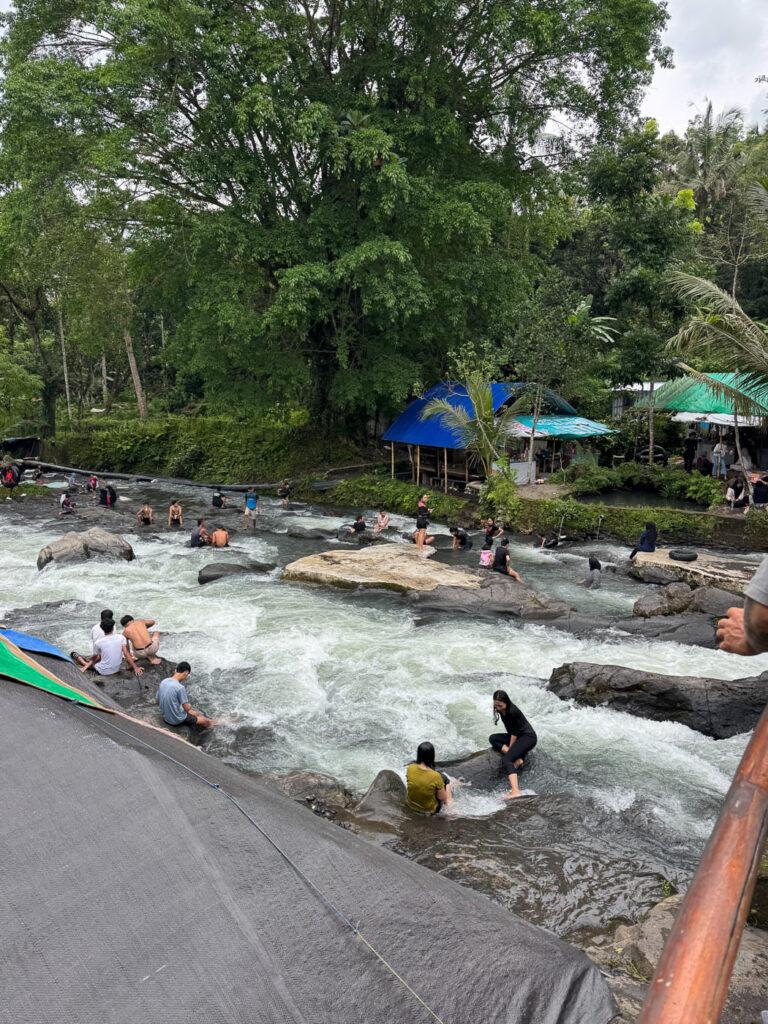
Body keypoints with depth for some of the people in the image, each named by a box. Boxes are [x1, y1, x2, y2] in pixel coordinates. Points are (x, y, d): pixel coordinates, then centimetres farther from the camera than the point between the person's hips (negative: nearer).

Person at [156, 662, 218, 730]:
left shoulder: (163, 682, -6)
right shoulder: (180, 687, -28)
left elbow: (157, 701, 7)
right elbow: (187, 708, -20)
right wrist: (189, 705, 3)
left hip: (166, 717, 7)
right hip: (178, 720, -7)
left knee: (196, 714, 28)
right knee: (204, 720, 18)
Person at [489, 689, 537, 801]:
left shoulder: (512, 711, -25)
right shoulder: (501, 710, 1)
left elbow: (515, 733, -19)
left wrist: (510, 748, -11)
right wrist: (508, 750, 15)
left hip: (528, 737, -9)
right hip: (518, 737, 9)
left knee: (506, 759, -27)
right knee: (492, 738, -5)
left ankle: (515, 791, -42)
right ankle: (516, 759, -13)